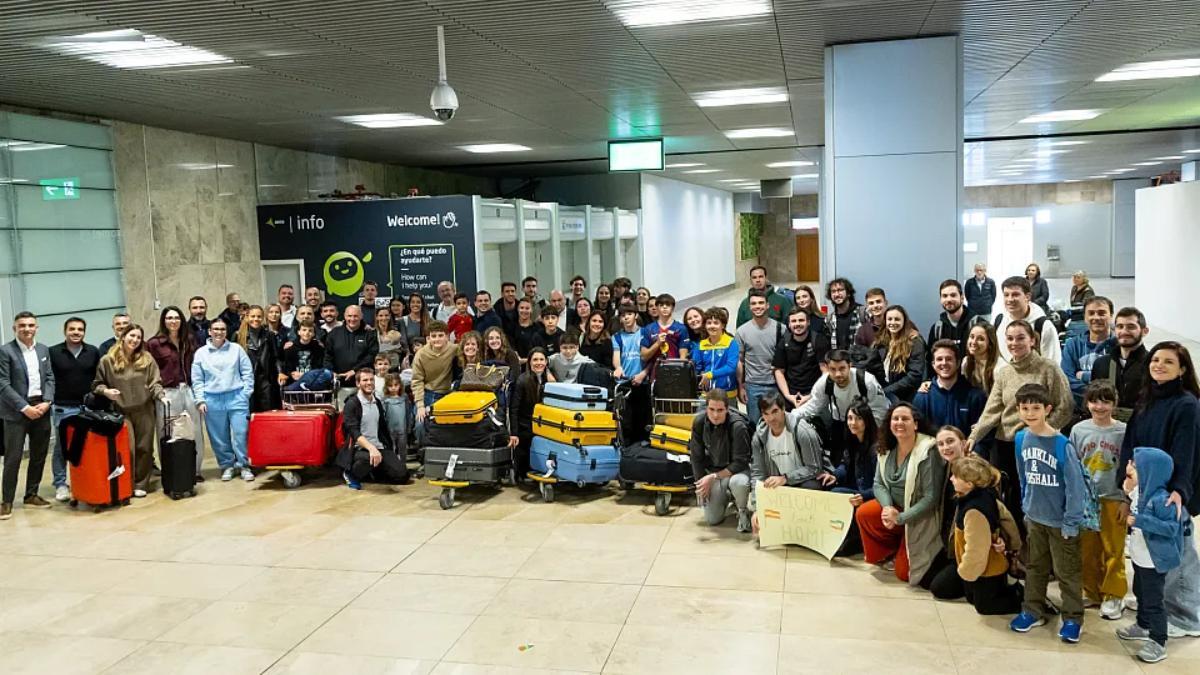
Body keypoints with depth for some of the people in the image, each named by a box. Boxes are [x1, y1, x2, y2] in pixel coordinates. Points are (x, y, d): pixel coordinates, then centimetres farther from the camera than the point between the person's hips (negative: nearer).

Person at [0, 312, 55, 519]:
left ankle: (31, 495, 22)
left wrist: (46, 402, -7)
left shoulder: (44, 350, 10)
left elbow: (50, 378, 9)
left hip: (41, 409, 5)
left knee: (39, 456, 10)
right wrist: (25, 407, -16)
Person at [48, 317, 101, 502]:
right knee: (61, 447, 3)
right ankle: (60, 484, 11)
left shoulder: (93, 352, 6)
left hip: (88, 407, 2)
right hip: (62, 408, -2)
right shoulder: (53, 352, -1)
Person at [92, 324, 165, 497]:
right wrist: (105, 391, -12)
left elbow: (155, 383, 1)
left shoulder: (147, 359, 3)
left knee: (144, 448, 7)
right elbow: (97, 384, 8)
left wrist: (161, 396, -15)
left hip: (144, 411, 2)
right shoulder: (107, 360, -1)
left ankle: (141, 484, 18)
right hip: (121, 412, -2)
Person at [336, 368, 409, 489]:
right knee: (369, 458, -40)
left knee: (402, 475, -11)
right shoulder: (352, 403, -8)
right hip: (359, 448, -6)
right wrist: (371, 448, -34)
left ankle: (371, 474, 14)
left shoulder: (378, 402, 13)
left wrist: (392, 450, 16)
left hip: (379, 447, 6)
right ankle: (351, 474, -7)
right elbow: (354, 432, -20)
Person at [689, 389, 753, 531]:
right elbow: (696, 456, -3)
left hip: (736, 469, -4)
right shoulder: (699, 422, -14)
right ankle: (726, 497, 31)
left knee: (738, 482, -39)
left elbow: (740, 462, -23)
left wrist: (713, 477, -28)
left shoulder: (738, 426, -27)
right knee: (712, 519, -2)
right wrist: (702, 484, -5)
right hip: (713, 469, 4)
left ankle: (743, 510, -6)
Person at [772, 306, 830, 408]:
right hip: (791, 397, 2)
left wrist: (812, 396, -14)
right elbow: (779, 371, 7)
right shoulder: (784, 342, 3)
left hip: (814, 395, -2)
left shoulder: (819, 340, -6)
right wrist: (787, 395, -4)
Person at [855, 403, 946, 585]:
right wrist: (887, 507, -20)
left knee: (903, 572, -7)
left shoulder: (928, 452, -24)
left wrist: (900, 518, -25)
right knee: (863, 514, -20)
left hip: (919, 517, -6)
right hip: (895, 507, 6)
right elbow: (879, 484, 0)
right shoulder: (887, 449, -4)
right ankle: (888, 553, 6)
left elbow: (931, 498, -23)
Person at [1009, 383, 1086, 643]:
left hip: (1060, 520, -5)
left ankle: (1073, 618, 24)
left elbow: (1075, 486, -17)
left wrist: (1071, 522, -15)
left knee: (1066, 572, 9)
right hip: (1034, 517, 5)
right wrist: (1026, 507, 9)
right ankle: (1033, 610, 32)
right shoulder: (1021, 438, -4)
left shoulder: (1062, 444, -21)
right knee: (1035, 567, 18)